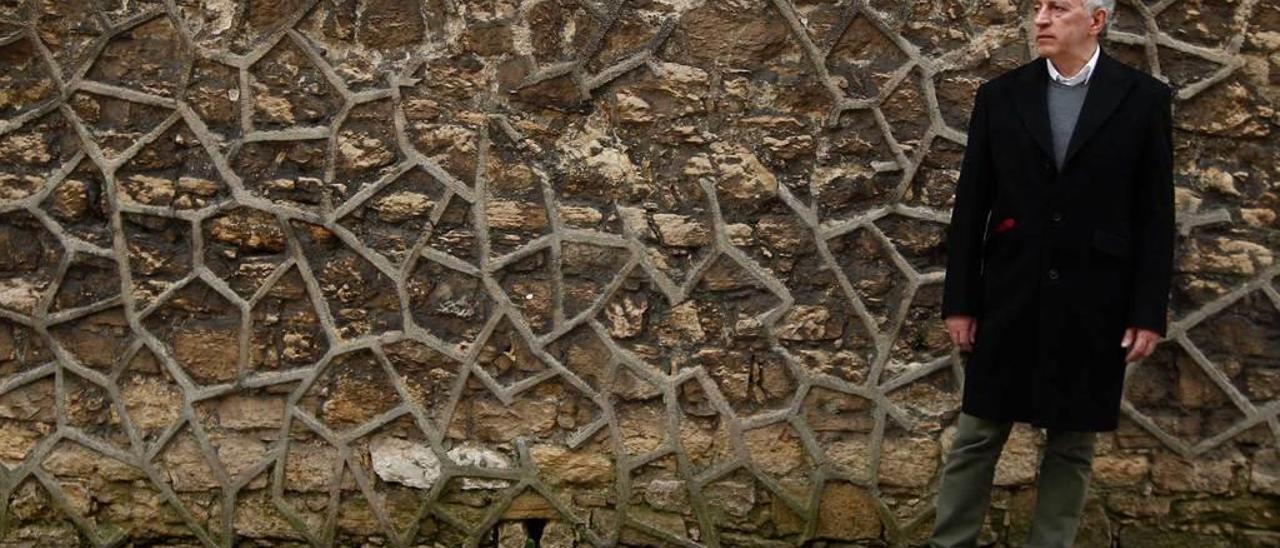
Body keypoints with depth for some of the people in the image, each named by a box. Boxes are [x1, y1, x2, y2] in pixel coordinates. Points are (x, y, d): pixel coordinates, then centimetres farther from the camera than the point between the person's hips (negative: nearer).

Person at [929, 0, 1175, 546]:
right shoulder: (1000, 95, 3)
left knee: (1072, 445, 8)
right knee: (976, 435, 6)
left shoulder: (1143, 98, -1)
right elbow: (970, 206, 4)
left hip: (1092, 306, -1)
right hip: (1009, 299, 1)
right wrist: (959, 300, 1)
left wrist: (1149, 311, -5)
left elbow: (1156, 215, -1)